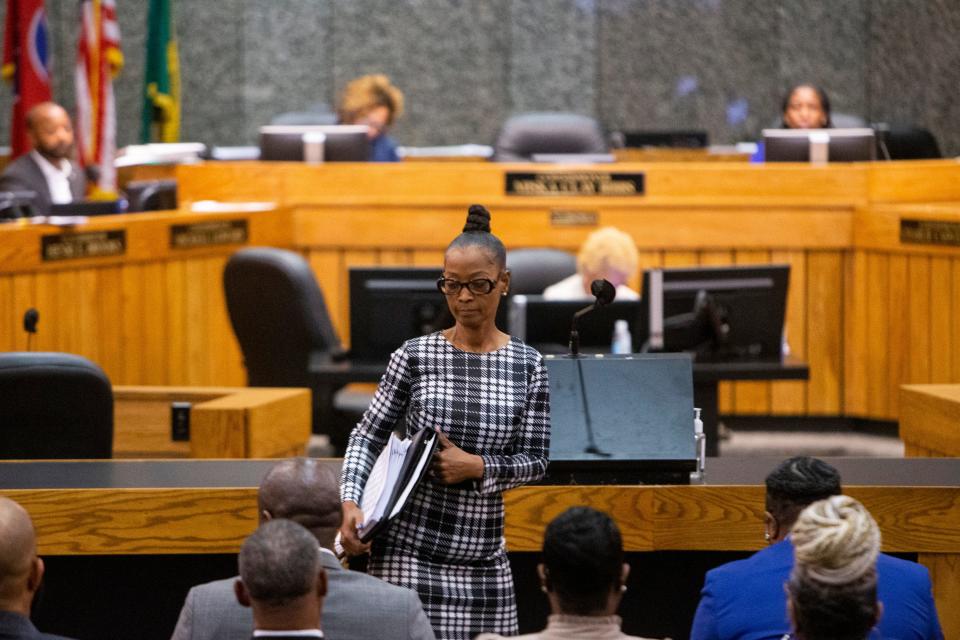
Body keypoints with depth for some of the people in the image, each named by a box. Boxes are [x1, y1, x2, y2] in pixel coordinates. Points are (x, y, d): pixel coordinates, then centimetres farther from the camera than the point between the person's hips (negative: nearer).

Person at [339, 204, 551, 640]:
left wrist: (476, 466, -13)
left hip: (483, 554, 2)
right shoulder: (415, 356, -1)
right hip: (409, 547, -2)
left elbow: (534, 460, 4)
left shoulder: (527, 366, 3)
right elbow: (368, 437, 3)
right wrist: (351, 503, -12)